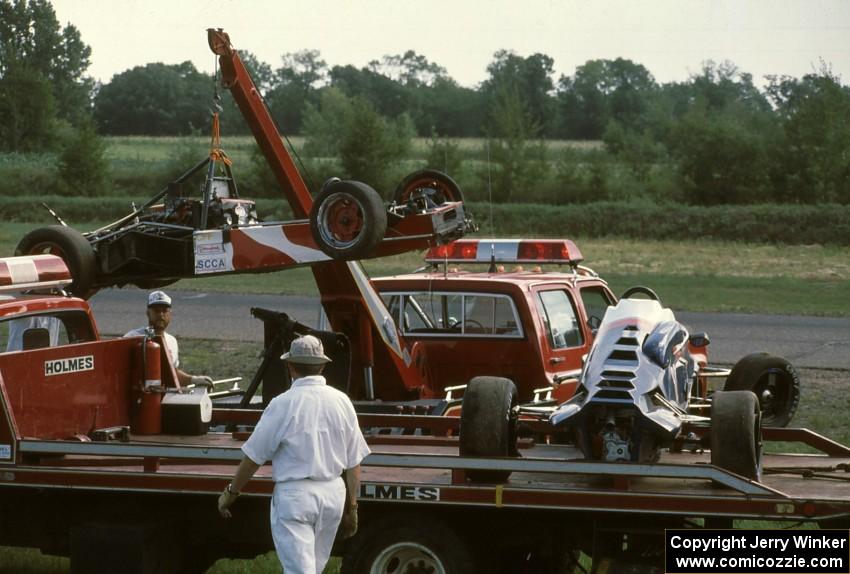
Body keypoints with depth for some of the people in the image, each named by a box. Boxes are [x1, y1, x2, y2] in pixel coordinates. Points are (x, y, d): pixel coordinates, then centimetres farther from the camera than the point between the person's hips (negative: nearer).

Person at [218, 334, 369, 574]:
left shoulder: (283, 404, -12)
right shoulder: (341, 402, 1)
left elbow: (253, 457, -7)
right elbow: (353, 463, 5)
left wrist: (231, 492, 6)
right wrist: (351, 506, 14)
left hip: (295, 494, -5)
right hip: (333, 493, 5)